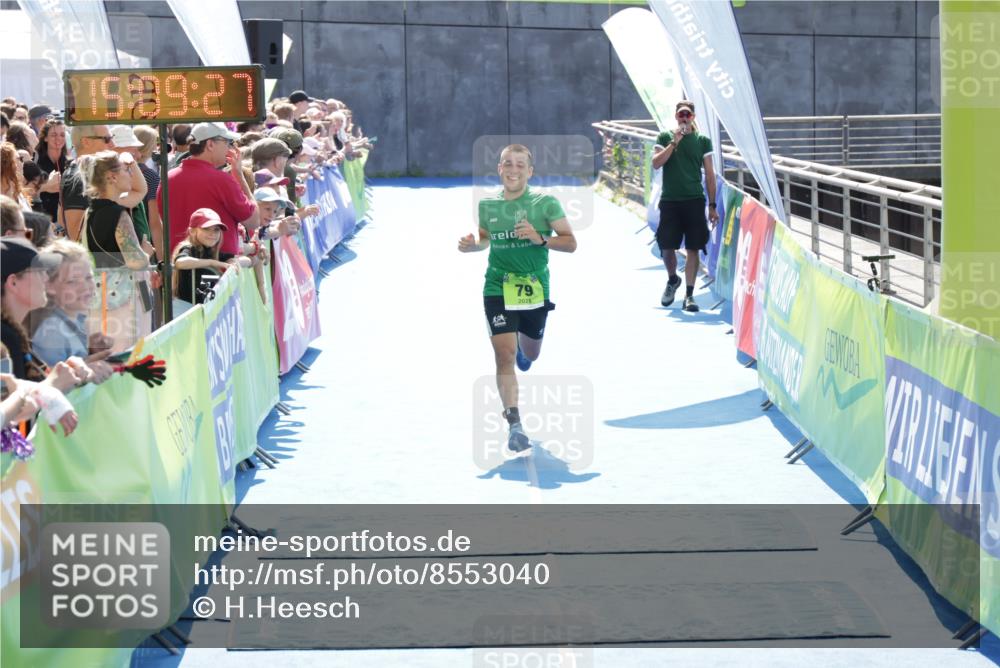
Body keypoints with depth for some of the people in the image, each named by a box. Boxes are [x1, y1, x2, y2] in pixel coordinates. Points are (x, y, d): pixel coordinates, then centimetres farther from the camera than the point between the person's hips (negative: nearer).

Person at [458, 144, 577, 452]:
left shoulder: (545, 203, -7)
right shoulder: (487, 206, 0)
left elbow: (570, 243, -7)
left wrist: (540, 239, -24)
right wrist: (471, 245, -4)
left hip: (536, 290, 1)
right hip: (498, 289, 0)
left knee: (529, 355, 20)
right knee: (505, 355, -15)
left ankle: (522, 345, 59)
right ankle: (515, 424, -16)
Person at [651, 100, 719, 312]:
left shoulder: (702, 141, 6)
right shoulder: (665, 138, 7)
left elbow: (709, 175, 7)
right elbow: (656, 163, -8)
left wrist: (712, 206, 3)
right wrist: (674, 142, -14)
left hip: (694, 201, 0)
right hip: (669, 201, 0)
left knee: (693, 249, -3)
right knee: (667, 248, 2)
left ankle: (689, 294, 2)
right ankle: (672, 279, 31)